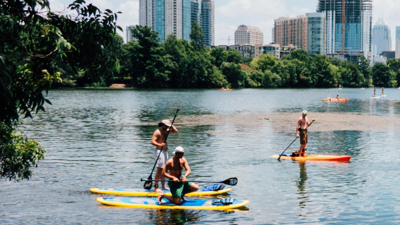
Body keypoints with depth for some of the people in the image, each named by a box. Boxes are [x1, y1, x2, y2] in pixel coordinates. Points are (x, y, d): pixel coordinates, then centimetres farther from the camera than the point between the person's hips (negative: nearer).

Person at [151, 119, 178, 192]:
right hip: (159, 151, -9)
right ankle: (156, 187, -12)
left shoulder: (166, 131, 15)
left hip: (165, 152, 9)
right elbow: (152, 141, -20)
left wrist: (171, 125, 6)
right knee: (159, 169, -12)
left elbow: (175, 131, 20)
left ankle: (164, 186, 17)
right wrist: (160, 145, -35)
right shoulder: (157, 132, -11)